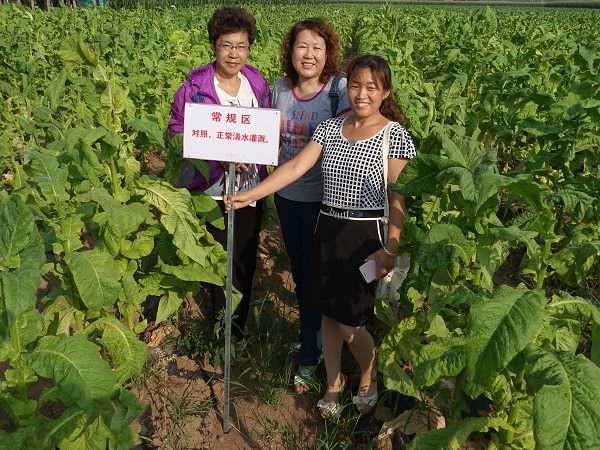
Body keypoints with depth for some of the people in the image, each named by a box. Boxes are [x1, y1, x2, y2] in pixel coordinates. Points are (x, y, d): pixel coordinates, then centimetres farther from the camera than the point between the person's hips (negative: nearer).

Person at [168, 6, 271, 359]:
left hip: (250, 188, 3)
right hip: (210, 190, -3)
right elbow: (177, 135, -7)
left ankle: (239, 329, 32)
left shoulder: (259, 85, 4)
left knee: (245, 260, 12)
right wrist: (219, 154, -21)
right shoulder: (194, 87, -7)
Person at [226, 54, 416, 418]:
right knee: (329, 313, 13)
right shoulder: (330, 128, 5)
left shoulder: (395, 135, -7)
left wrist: (391, 249, -16)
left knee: (351, 322, -1)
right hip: (328, 231, 5)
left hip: (366, 236, -4)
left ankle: (369, 378, 31)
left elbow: (397, 198, -9)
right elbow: (296, 167, -3)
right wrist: (251, 195, -11)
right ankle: (333, 385, 34)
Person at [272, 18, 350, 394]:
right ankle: (311, 332, 44)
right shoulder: (280, 87, 1)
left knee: (316, 275, 5)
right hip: (286, 195, 6)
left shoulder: (340, 88, -14)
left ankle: (310, 357, 22)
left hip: (322, 198, -5)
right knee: (299, 270, 20)